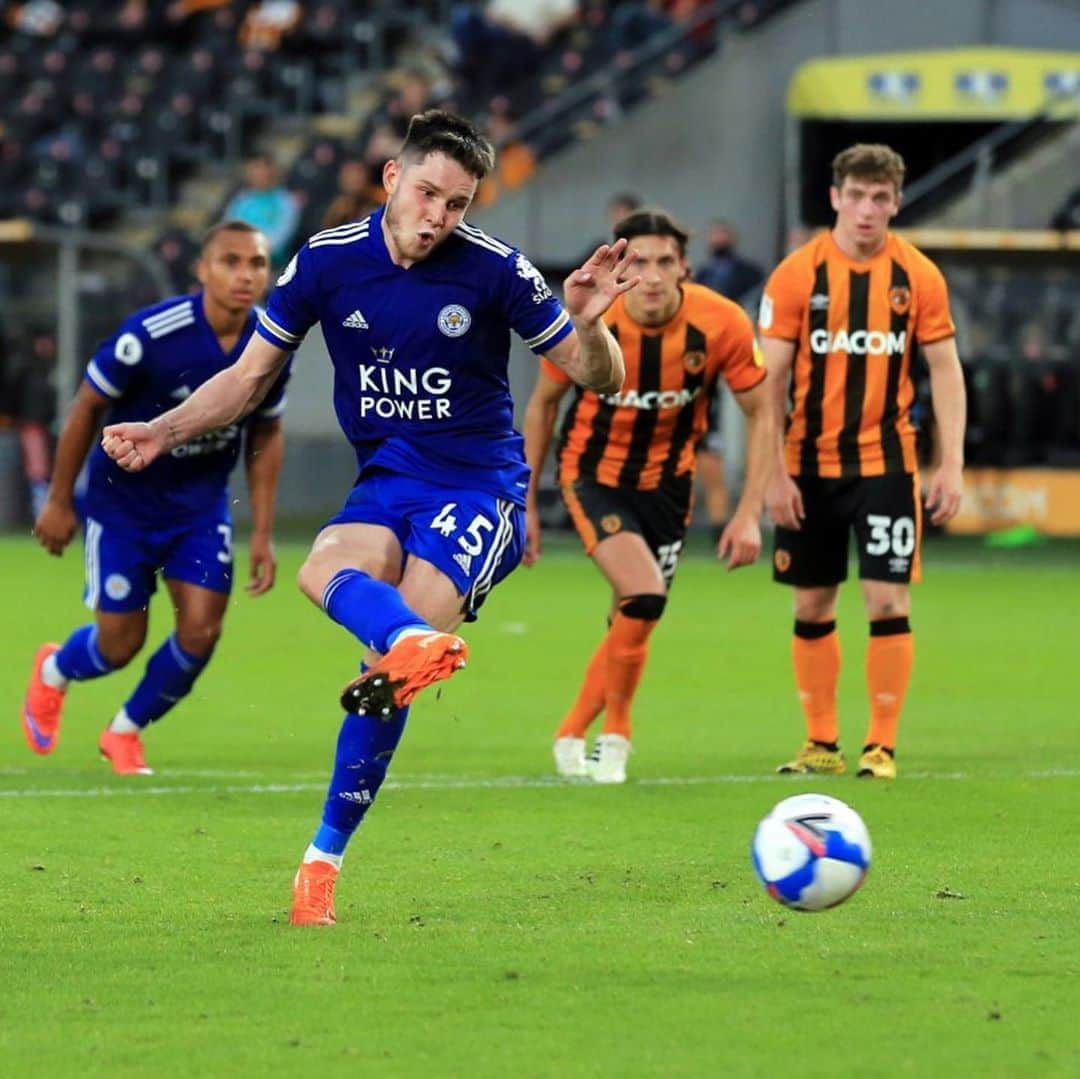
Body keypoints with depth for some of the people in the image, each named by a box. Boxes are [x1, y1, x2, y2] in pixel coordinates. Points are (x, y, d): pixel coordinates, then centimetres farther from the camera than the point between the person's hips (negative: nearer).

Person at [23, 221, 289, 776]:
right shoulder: (151, 334, -27)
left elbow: (266, 434, 5)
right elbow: (87, 408, -13)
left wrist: (262, 532, 3)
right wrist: (59, 502, -6)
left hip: (201, 504, 4)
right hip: (124, 499, -4)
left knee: (201, 631, -9)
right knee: (120, 644, 0)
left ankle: (126, 730, 19)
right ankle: (53, 672, 39)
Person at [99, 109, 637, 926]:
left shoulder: (493, 270, -9)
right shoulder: (328, 262, -1)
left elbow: (599, 378, -2)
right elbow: (250, 376, 11)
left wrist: (588, 323, -24)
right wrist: (164, 432, -2)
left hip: (479, 490, -4)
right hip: (387, 482, 4)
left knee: (387, 661, -22)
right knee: (326, 570, -32)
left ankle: (325, 857, -13)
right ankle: (419, 643, -62)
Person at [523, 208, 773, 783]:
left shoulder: (722, 324, -20)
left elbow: (759, 413, -8)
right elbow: (543, 402, -3)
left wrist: (749, 514, -13)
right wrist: (525, 503, 0)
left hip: (666, 482, 3)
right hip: (592, 473, -3)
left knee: (631, 623, 7)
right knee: (644, 596, -22)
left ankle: (572, 735, 28)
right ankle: (615, 731, -2)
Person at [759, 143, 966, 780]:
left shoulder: (919, 277, -1)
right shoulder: (798, 274, -4)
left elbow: (946, 371, 3)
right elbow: (770, 378, -3)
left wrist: (952, 464, -5)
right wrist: (774, 474, -8)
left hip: (886, 461, -1)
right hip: (811, 464, 1)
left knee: (889, 602, -7)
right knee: (812, 606, 7)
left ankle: (883, 746, 0)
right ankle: (823, 744, 17)